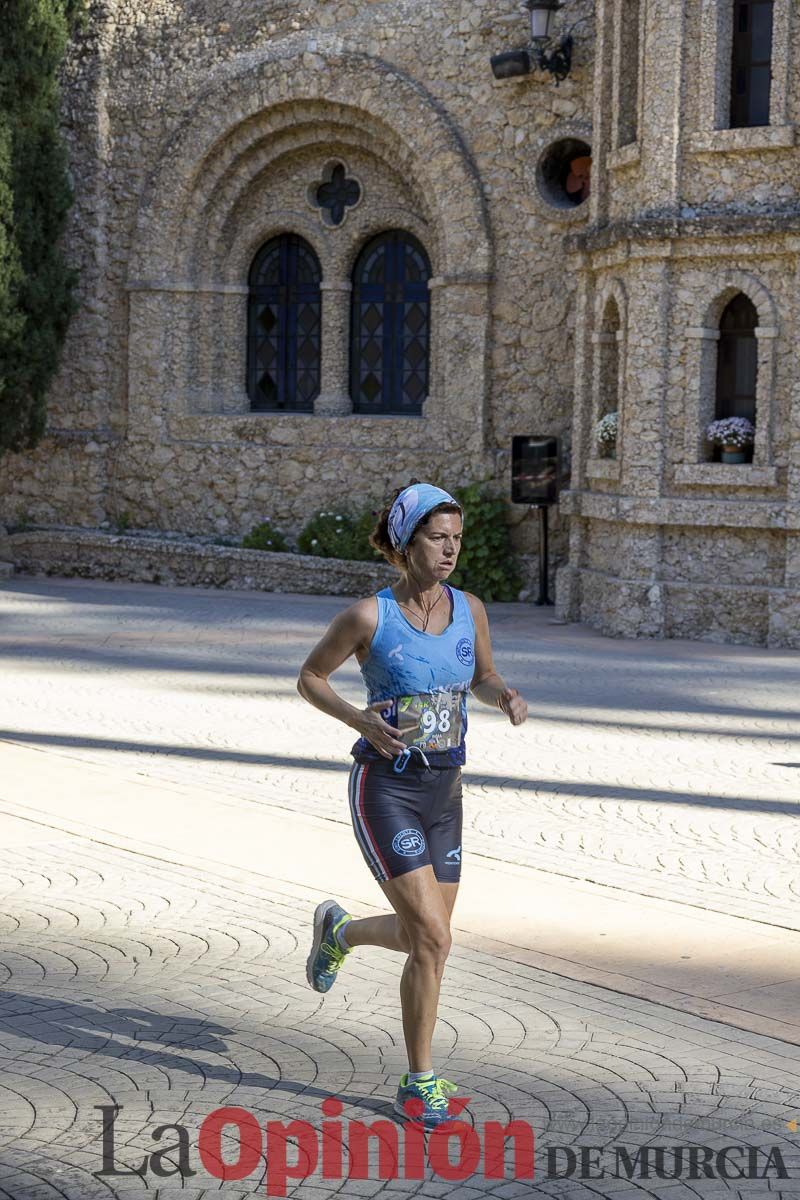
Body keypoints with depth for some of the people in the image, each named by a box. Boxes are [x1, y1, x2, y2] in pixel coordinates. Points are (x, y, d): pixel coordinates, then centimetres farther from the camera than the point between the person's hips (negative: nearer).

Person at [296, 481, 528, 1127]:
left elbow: (483, 676, 18)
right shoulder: (369, 615, -12)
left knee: (425, 938, 13)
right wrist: (360, 719, -15)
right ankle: (420, 1083, 3)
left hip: (444, 790, 6)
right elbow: (309, 677, 2)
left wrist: (507, 697, -5)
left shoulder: (469, 609, 1)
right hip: (385, 788, -6)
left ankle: (338, 930, 46)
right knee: (433, 940, -14)